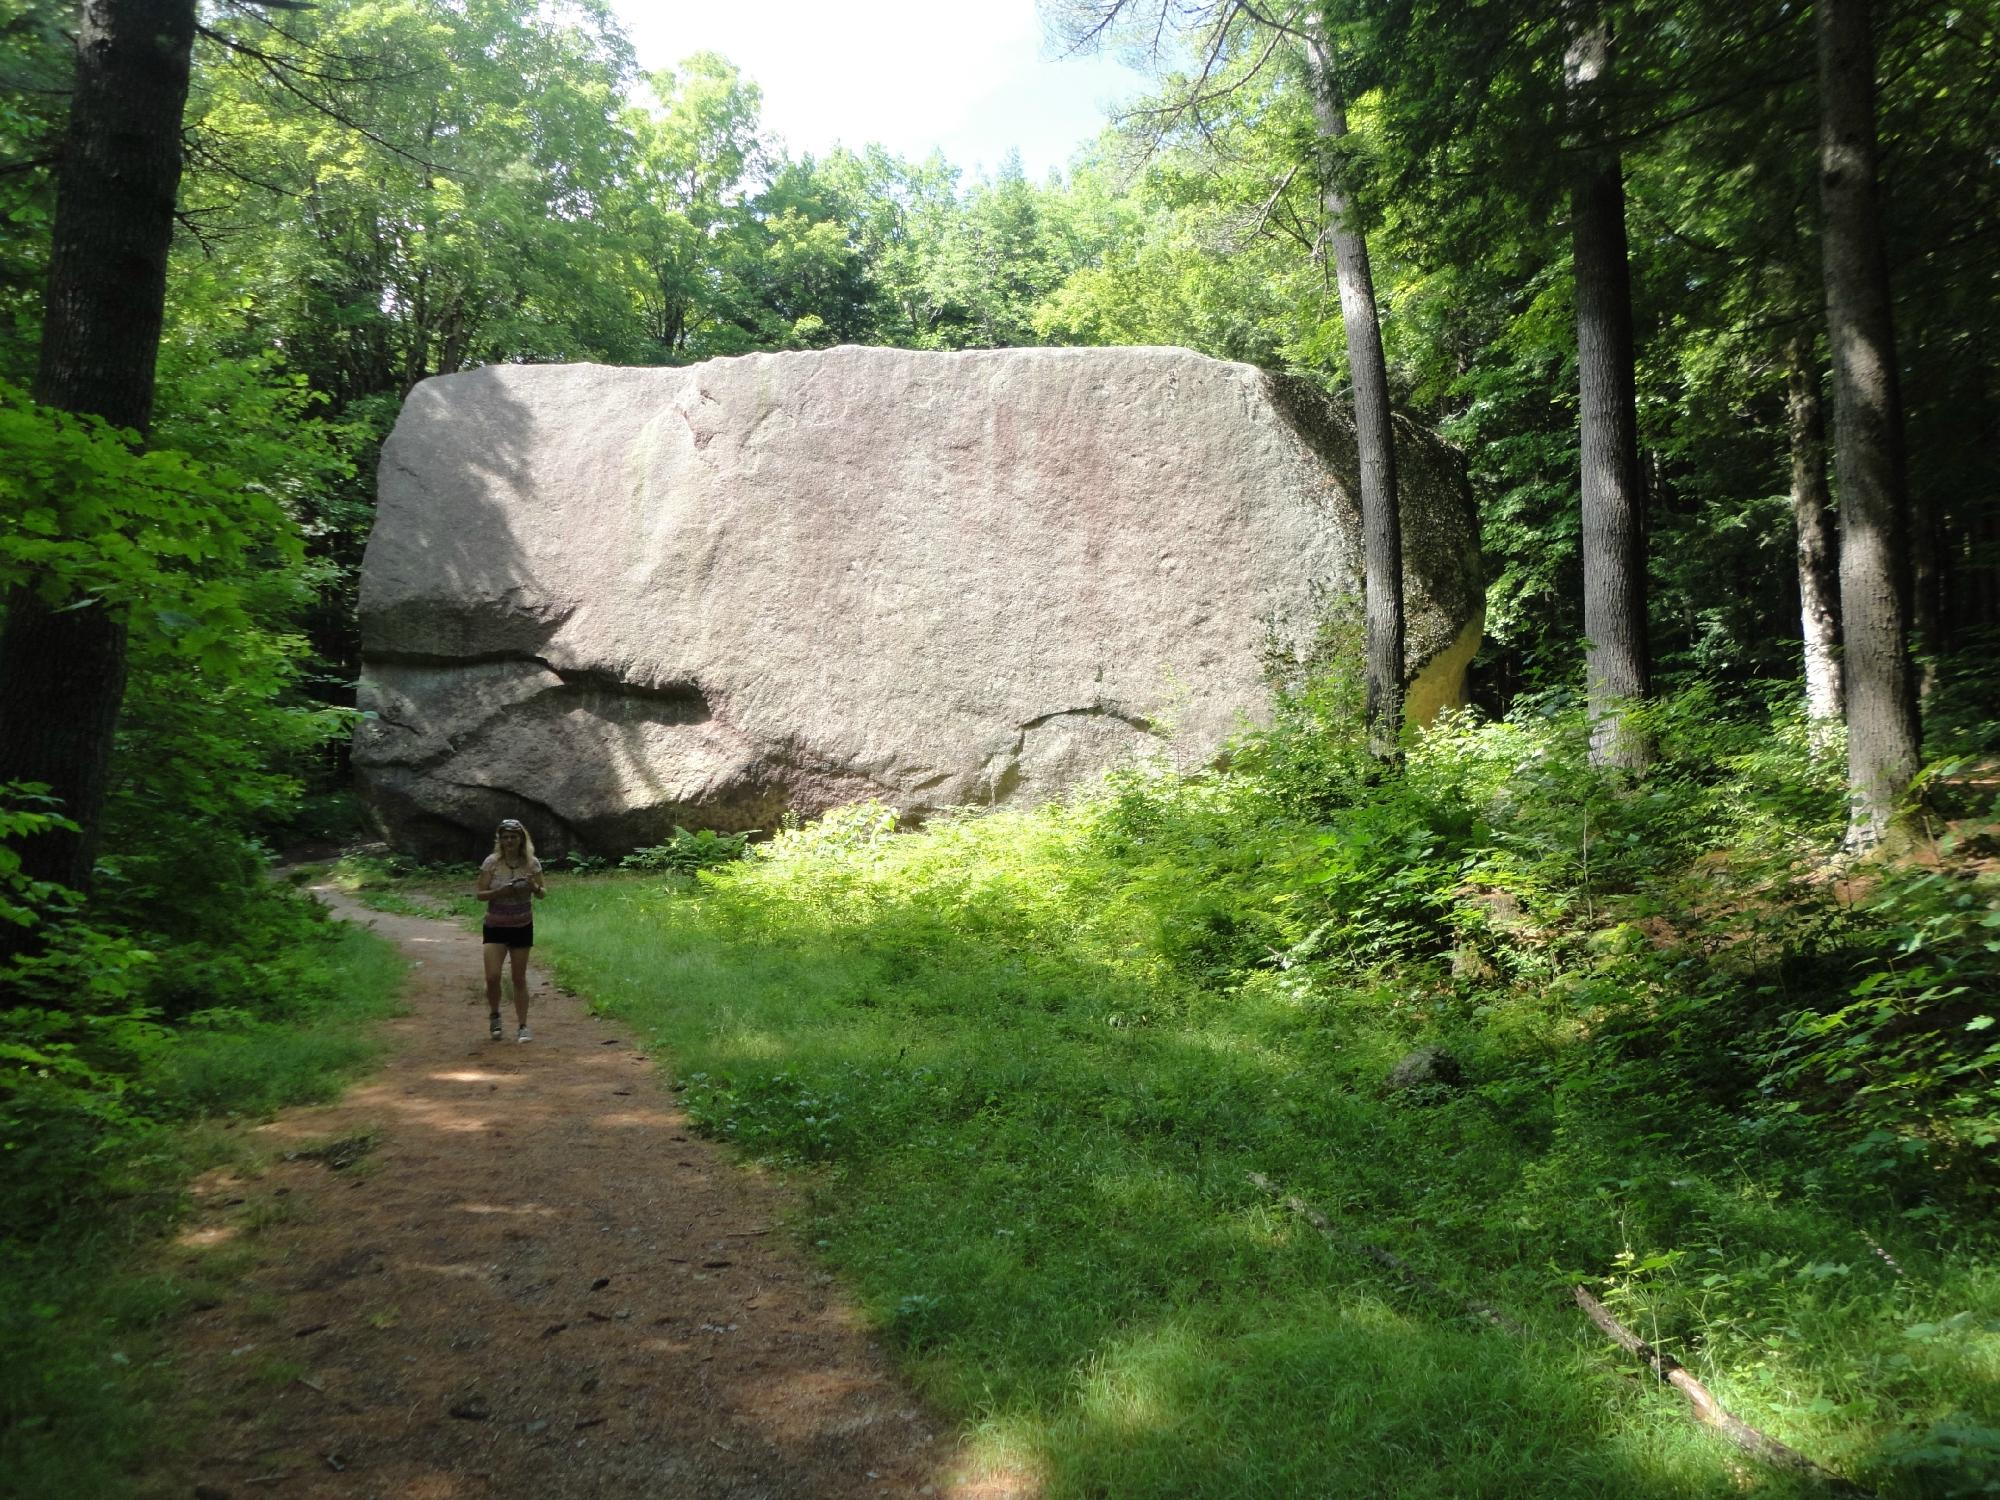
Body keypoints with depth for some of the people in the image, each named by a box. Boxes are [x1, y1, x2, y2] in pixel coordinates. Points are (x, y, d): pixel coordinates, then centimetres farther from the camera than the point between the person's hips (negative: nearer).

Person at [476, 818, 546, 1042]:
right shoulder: (491, 862, -7)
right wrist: (499, 892, -23)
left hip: (522, 926, 0)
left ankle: (522, 1026, 14)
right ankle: (494, 1016, 18)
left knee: (519, 978, 4)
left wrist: (534, 888, -22)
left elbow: (542, 893, 1)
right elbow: (479, 893, -5)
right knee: (492, 976, -10)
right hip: (495, 926, 0)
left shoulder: (531, 863, -5)